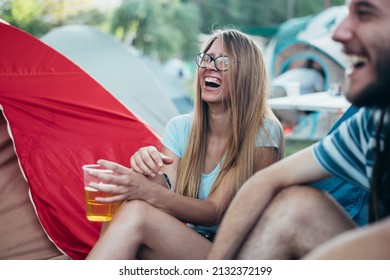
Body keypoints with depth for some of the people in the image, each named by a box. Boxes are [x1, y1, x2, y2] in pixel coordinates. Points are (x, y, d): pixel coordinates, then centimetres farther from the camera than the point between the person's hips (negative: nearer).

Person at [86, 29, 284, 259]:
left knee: (136, 212, -29)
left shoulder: (263, 133, -11)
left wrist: (150, 192, -35)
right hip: (183, 249, 5)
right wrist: (154, 177, -29)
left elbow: (215, 213, -18)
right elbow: (167, 194, -5)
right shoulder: (180, 128, 6)